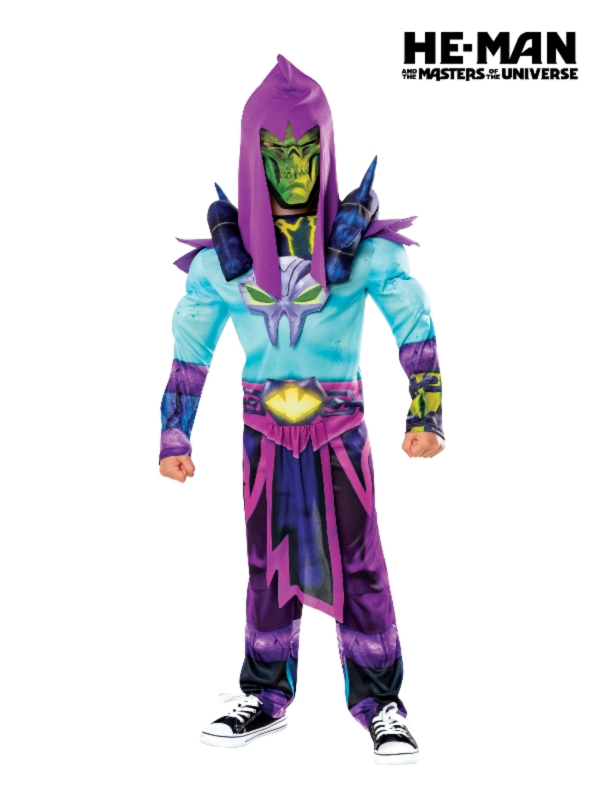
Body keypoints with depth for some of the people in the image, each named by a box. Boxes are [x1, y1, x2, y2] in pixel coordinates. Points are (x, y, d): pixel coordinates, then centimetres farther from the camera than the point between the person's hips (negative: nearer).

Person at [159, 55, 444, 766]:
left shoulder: (363, 243, -5)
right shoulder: (225, 253, 0)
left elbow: (415, 328, 0)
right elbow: (190, 349, 7)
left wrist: (426, 414, -6)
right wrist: (175, 436, 7)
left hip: (340, 429, -2)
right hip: (265, 433, 2)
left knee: (357, 565, -1)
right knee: (269, 567, 10)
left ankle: (380, 704, 13)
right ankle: (265, 698, 24)